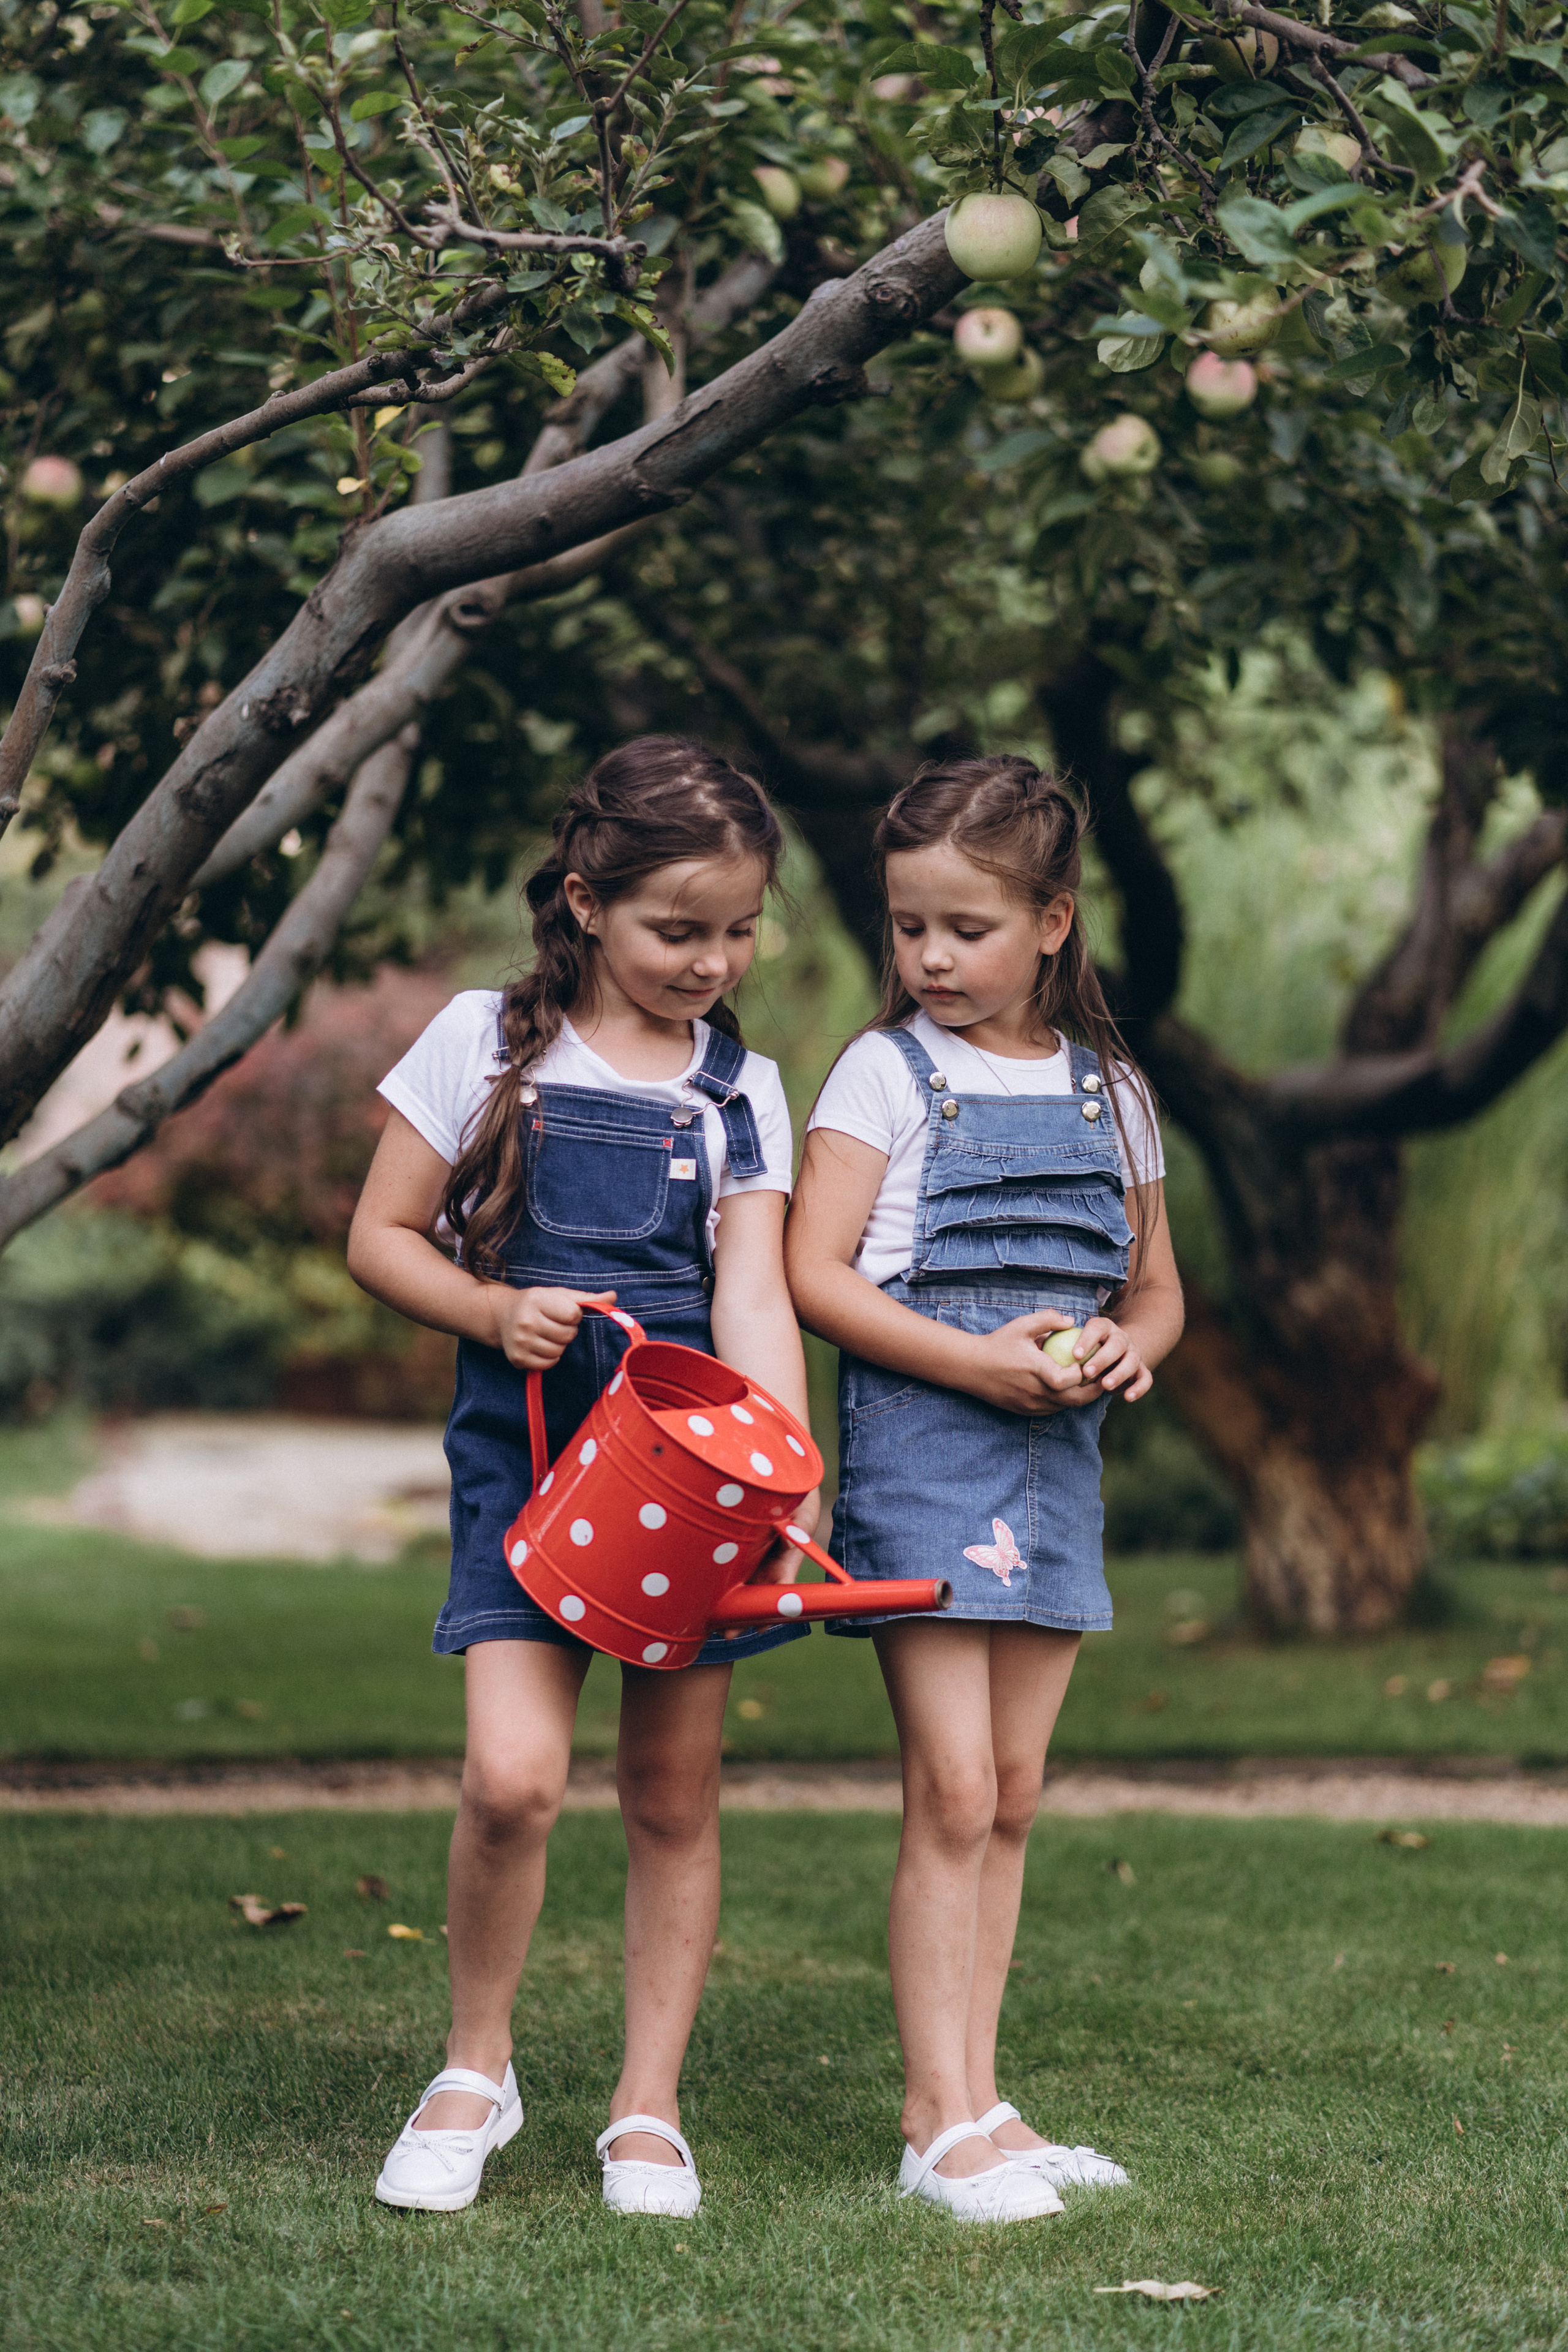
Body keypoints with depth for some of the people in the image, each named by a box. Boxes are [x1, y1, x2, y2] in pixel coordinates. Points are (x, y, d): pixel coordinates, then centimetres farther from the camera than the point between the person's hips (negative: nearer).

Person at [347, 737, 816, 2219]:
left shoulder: (743, 1092, 8)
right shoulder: (488, 1043, 2)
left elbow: (753, 1290, -3)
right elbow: (380, 1238, 6)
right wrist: (495, 1311, -13)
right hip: (526, 1446, -2)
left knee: (673, 1793, 5)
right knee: (513, 1775, -16)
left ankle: (648, 2110, 17)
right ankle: (475, 2070, 6)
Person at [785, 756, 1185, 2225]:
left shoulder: (1104, 1091, 12)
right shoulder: (887, 1072, -2)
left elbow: (1154, 1285, 19)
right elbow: (814, 1275, -9)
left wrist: (1130, 1346, -4)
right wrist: (978, 1360, -17)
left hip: (1056, 1456, 5)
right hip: (920, 1443, -5)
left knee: (1010, 1797, 8)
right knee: (951, 1792, -10)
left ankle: (972, 2104, 15)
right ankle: (939, 2122, -6)